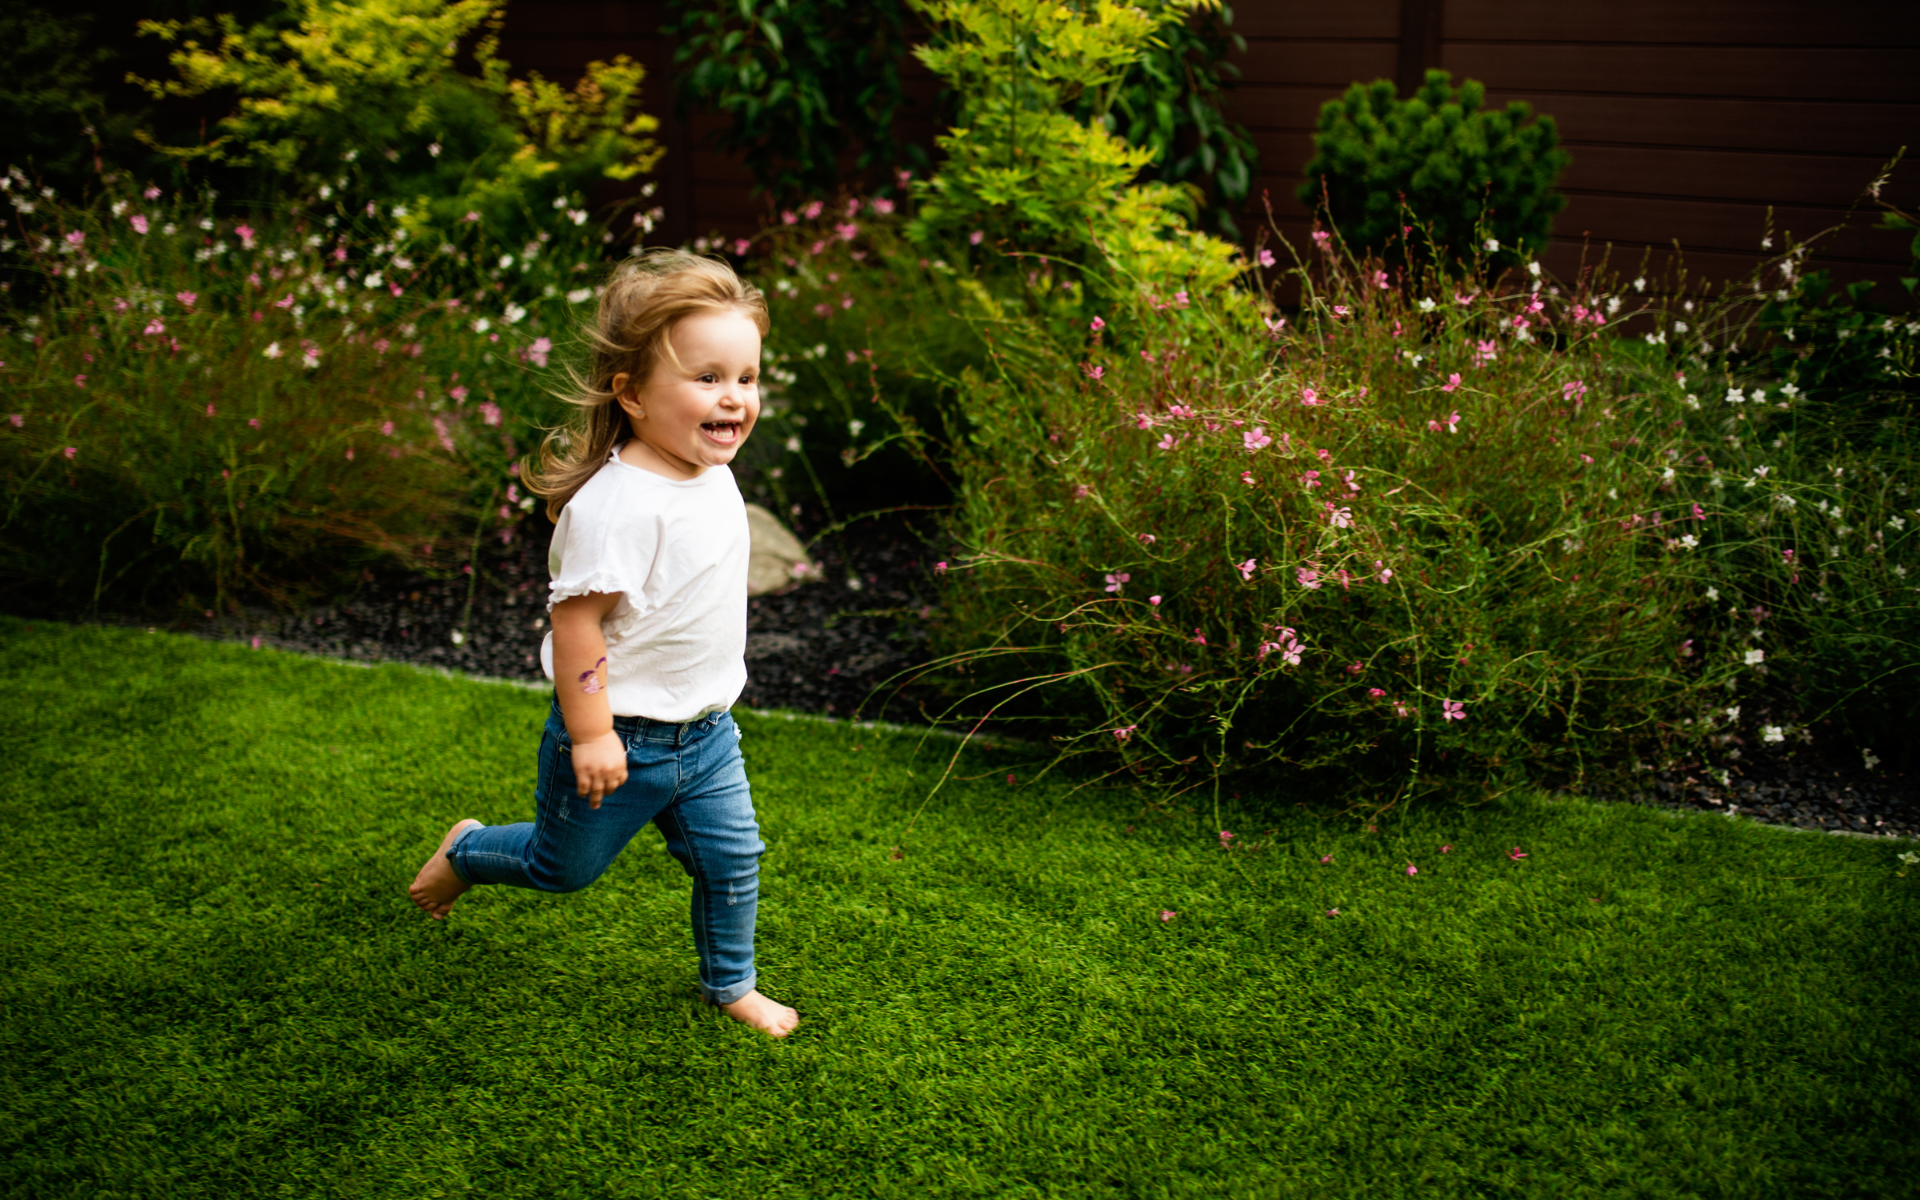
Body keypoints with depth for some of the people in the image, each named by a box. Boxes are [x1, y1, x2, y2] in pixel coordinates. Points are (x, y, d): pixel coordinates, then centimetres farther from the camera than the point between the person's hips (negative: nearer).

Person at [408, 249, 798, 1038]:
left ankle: (729, 985, 35)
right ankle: (465, 853, 44)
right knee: (563, 866, 16)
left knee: (731, 858, 13)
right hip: (623, 736, -7)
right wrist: (590, 733, -23)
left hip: (703, 728, 7)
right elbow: (576, 618, -27)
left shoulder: (712, 477, -1)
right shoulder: (617, 504, -30)